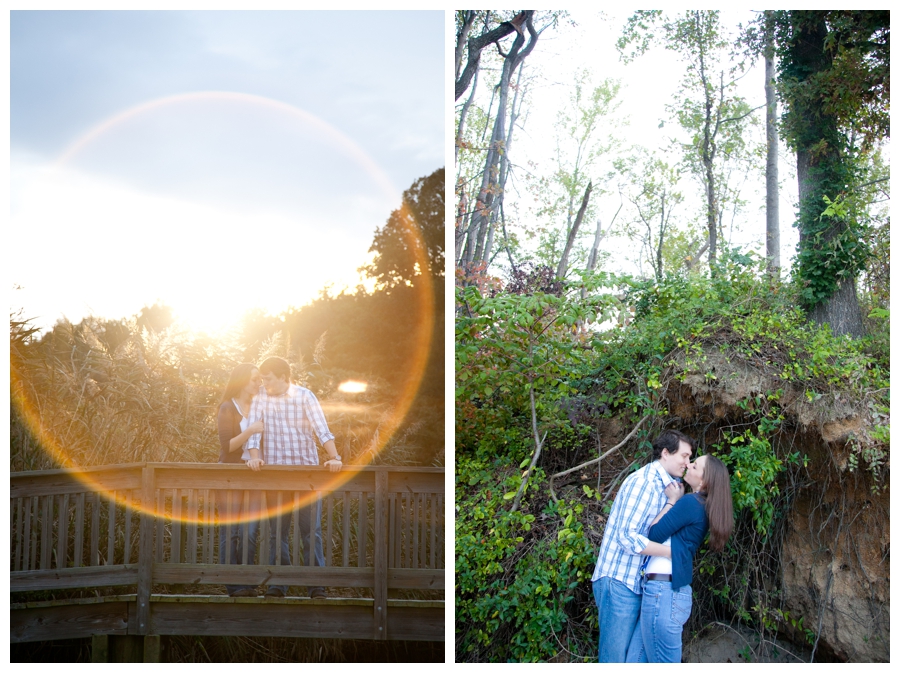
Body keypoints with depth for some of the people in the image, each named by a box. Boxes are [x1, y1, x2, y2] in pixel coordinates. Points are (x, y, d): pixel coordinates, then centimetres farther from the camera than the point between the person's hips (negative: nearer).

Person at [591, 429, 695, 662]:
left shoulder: (664, 485, 14)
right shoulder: (643, 482, -16)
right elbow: (627, 537, -22)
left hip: (637, 582, 9)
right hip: (619, 581, -9)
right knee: (616, 656, -4)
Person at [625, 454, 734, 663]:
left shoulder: (690, 502, -13)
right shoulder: (703, 507, 15)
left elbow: (653, 535, -8)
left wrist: (671, 502, 0)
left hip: (662, 591, -10)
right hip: (670, 591, 10)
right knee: (636, 663, 13)